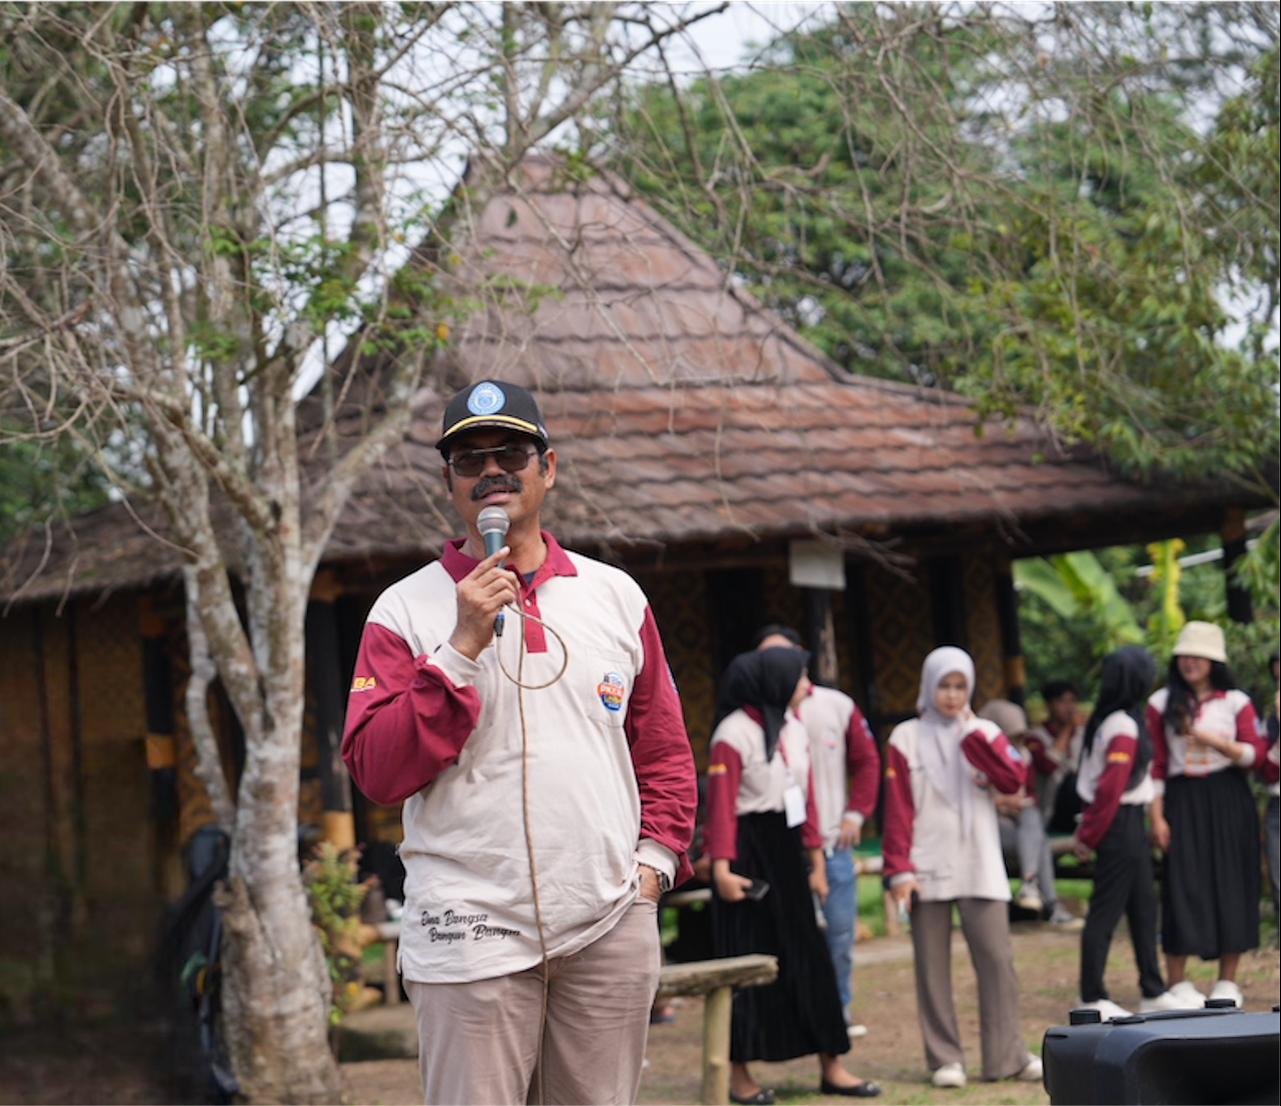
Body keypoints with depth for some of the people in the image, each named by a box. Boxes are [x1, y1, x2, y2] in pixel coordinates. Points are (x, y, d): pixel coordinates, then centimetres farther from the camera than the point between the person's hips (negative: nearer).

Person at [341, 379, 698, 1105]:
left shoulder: (617, 597, 13)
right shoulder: (407, 609, 3)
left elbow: (664, 751, 19)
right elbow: (377, 772, -7)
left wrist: (656, 858, 5)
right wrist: (461, 648, -13)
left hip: (611, 928, 3)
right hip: (469, 931, -3)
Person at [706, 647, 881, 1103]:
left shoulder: (794, 728, 10)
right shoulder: (734, 733, -14)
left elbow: (807, 796, 14)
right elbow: (721, 804, -16)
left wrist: (816, 857, 14)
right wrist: (722, 867, -21)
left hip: (786, 848, 7)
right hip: (748, 850, -7)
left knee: (808, 958, 8)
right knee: (746, 961, -1)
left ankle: (831, 1067, 13)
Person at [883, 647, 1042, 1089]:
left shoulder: (983, 734, 8)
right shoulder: (907, 738, 2)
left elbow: (1013, 780, -9)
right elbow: (898, 811, -1)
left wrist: (973, 733, -11)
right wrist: (899, 870, -7)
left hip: (980, 867, 1)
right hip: (928, 869, -1)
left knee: (997, 959, -4)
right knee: (932, 966, 1)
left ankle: (1006, 1056, 2)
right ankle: (945, 1059, 8)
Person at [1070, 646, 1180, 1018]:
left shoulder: (1107, 720, 11)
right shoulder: (1125, 727, -18)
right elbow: (1110, 787, -20)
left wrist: (1087, 831, 13)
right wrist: (1089, 835, -14)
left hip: (1129, 824, 10)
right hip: (1122, 823, -10)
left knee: (1143, 905, 14)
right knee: (1106, 911, -4)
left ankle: (1153, 991, 21)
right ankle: (1092, 999, 0)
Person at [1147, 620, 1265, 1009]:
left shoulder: (1235, 702, 5)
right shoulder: (1162, 704, 5)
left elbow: (1254, 754, -3)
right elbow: (1155, 764, 3)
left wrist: (1215, 741, -17)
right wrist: (1157, 816, -4)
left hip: (1228, 801, 1)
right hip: (1183, 800, -1)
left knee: (1230, 883, 2)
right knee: (1182, 886, -5)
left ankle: (1228, 982, 11)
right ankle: (1177, 984, 1)